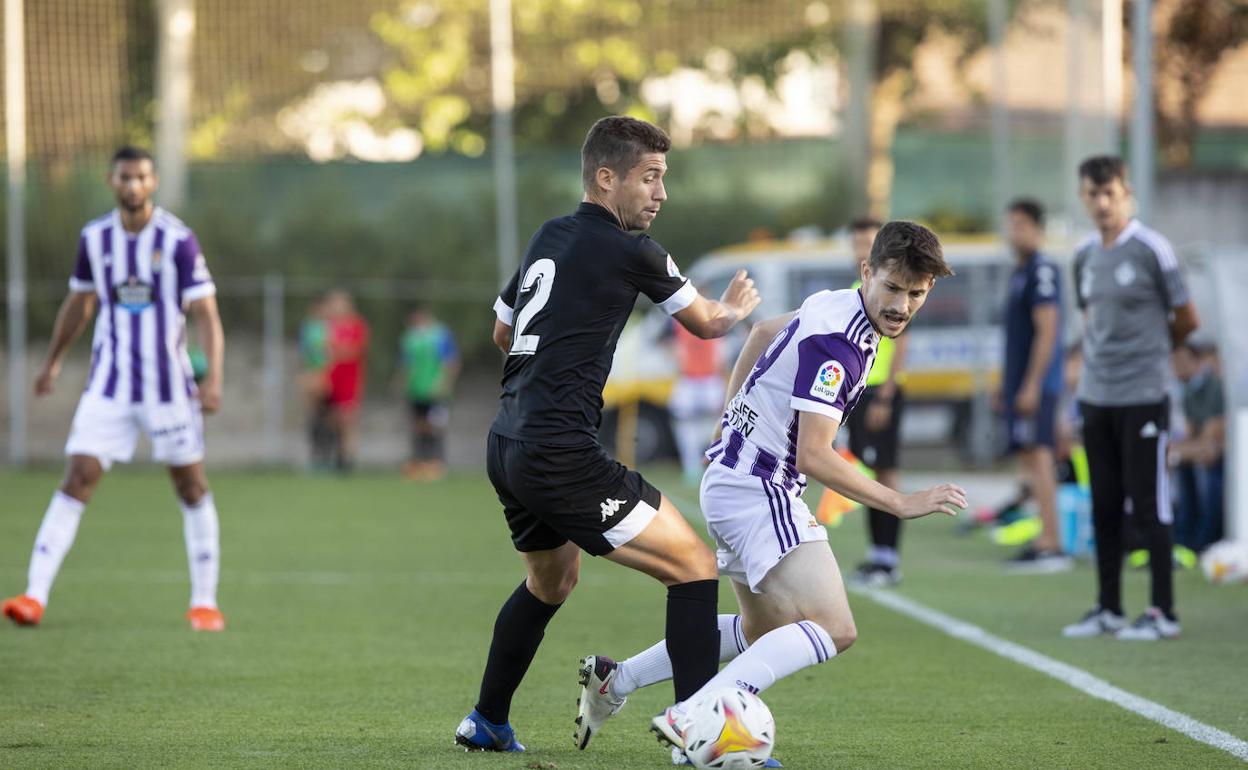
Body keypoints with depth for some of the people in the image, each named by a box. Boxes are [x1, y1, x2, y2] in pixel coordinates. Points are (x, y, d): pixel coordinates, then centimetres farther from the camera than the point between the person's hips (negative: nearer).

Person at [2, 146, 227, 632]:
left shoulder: (177, 240, -8)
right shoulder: (95, 238, 3)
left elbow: (206, 314, -10)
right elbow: (79, 301, 19)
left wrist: (214, 377, -22)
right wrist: (53, 361, 27)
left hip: (169, 386, -2)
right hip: (108, 386, 2)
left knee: (191, 486, 4)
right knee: (78, 479, -8)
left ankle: (204, 602, 15)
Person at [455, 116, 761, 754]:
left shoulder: (548, 239, 15)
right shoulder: (629, 252, -8)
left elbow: (503, 332, 30)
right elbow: (708, 324, 8)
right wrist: (733, 308, 30)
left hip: (506, 449, 9)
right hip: (561, 456, -9)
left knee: (551, 580, 33)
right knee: (694, 565, -7)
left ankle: (486, 723, 43)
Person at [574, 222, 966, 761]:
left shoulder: (832, 308, 7)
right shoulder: (836, 340, -23)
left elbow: (764, 333, 27)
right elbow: (813, 456, -27)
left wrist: (734, 422, 29)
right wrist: (902, 504, -26)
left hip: (732, 477, 10)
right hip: (758, 489, -10)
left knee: (763, 632, 25)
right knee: (833, 628, -23)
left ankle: (614, 680, 27)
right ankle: (692, 718, -33)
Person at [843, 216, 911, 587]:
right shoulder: (856, 291, 17)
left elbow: (900, 344, -14)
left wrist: (885, 397, -18)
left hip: (882, 390, -8)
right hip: (857, 391, 8)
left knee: (885, 470, -8)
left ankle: (890, 560, -7)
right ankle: (876, 555, 12)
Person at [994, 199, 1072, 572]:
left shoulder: (1042, 271, -11)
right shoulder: (1019, 272, 18)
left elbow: (1046, 331, -17)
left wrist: (1031, 385, -21)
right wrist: (1004, 386, 24)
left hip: (1035, 384, -10)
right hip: (1019, 384, 10)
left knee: (1038, 458, -12)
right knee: (1031, 460, 10)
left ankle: (1051, 546, -14)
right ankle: (1045, 541, 12)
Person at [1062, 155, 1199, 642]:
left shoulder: (1151, 249, -9)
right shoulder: (1084, 255, 10)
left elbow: (1187, 320, -2)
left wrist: (1148, 352, 10)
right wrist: (1096, 361, 11)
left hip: (1143, 396, -6)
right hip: (1095, 396, 6)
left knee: (1148, 506, -4)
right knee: (1104, 507, 9)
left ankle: (1163, 613, 1)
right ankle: (1108, 609, 16)